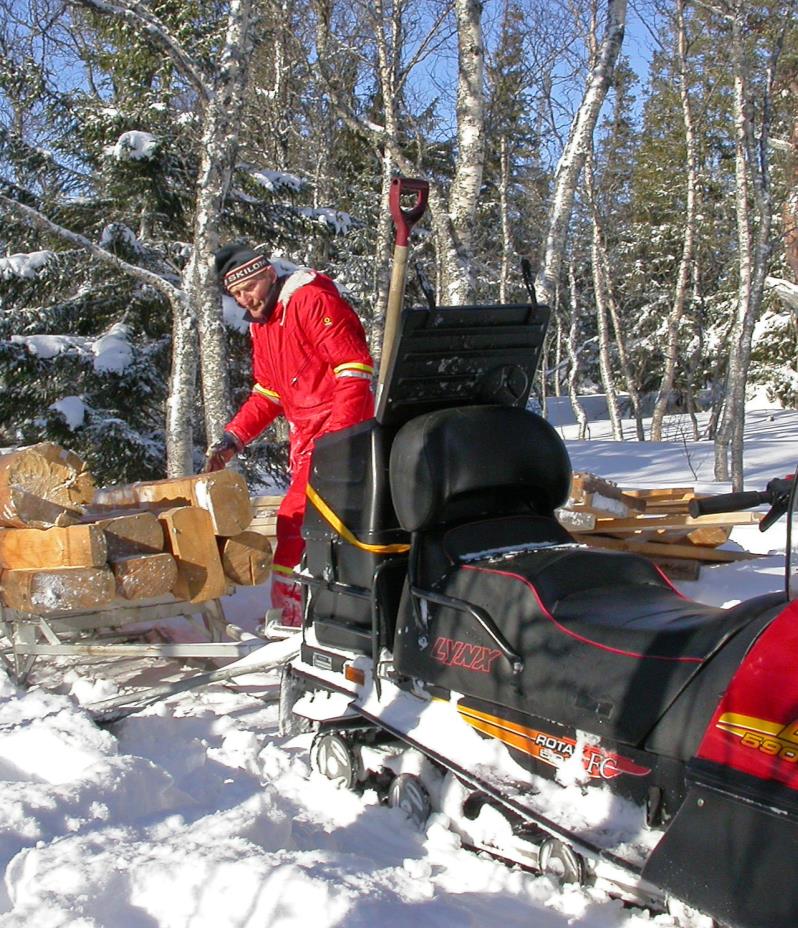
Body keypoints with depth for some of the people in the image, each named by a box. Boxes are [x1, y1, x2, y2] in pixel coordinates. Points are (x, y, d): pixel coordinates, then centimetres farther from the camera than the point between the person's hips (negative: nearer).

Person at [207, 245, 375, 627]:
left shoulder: (313, 300, -11)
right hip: (305, 436, 9)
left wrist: (336, 434, -23)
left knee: (295, 518, -13)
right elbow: (266, 394, 21)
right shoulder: (260, 325, 17)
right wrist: (232, 438, 8)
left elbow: (355, 368, -18)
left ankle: (289, 615, -6)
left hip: (340, 431, -9)